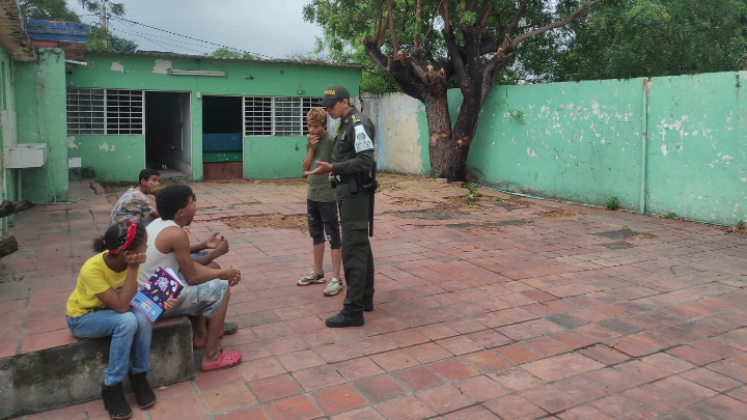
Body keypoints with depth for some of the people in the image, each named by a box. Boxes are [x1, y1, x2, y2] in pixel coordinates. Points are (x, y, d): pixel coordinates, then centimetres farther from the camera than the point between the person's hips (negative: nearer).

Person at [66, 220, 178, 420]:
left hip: (109, 311, 5)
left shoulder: (128, 260, -18)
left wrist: (161, 301, -33)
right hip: (82, 317, -5)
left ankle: (139, 375, -7)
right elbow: (121, 306, -37)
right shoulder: (92, 269, -34)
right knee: (127, 321, -33)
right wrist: (133, 268, -39)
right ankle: (111, 387, -17)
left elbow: (134, 298, -15)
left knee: (142, 317, -28)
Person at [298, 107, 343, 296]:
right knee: (316, 235, 16)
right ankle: (318, 272, 28)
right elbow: (305, 167, 5)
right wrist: (311, 148, -7)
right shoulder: (311, 141, 9)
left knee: (333, 236, -2)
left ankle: (336, 279, 2)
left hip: (327, 196, -8)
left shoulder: (331, 141, -12)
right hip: (312, 195, 8)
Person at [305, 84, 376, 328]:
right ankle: (365, 299, 25)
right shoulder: (346, 124, 16)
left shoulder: (358, 124, -15)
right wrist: (337, 171, 8)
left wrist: (333, 168, -27)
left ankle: (353, 310, -6)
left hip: (355, 193, -11)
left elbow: (366, 160, -23)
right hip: (349, 191, 11)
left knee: (353, 249, -10)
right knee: (361, 245, 15)